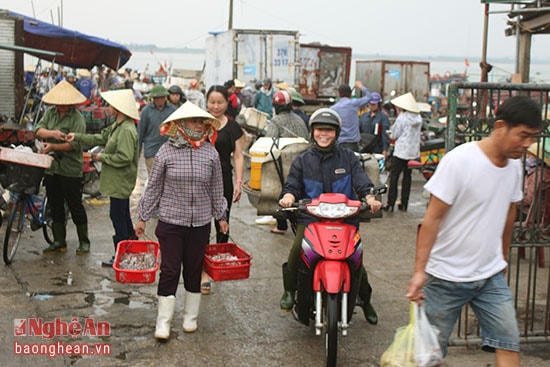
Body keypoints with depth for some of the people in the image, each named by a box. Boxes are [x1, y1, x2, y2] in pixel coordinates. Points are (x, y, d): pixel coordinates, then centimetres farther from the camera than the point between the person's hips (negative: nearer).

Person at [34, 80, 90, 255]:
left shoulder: (77, 118, -12)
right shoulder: (50, 112, 7)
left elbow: (75, 145, -20)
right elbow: (38, 130, -2)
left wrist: (53, 146, -22)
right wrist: (52, 133, -21)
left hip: (70, 170, -6)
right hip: (51, 167, 6)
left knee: (75, 206, 2)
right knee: (55, 206, 13)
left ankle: (84, 241, 16)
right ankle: (59, 242, 24)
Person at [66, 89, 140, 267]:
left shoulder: (127, 130, -24)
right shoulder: (117, 125, 10)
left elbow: (124, 157, -28)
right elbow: (102, 138, 18)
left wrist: (103, 157, -15)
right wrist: (77, 137, 15)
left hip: (120, 182, -11)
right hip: (119, 181, 11)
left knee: (118, 216, -3)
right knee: (123, 215, 20)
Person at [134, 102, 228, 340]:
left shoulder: (211, 153, 0)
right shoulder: (167, 151, -6)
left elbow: (216, 188, 10)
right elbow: (153, 187, 1)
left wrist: (221, 216, 15)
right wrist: (143, 217, 4)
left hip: (201, 223, 2)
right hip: (171, 222, -2)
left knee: (194, 270, 12)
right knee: (169, 271, -1)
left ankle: (190, 317, 28)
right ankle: (163, 322, 10)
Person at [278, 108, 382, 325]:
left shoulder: (348, 158, 11)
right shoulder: (303, 160, 15)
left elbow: (361, 181, -1)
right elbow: (292, 185, 7)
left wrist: (369, 197, -21)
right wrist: (288, 197, -16)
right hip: (310, 216, 0)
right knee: (297, 249, -25)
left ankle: (365, 300, 15)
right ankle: (290, 290, -1)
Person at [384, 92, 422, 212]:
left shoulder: (402, 118, -14)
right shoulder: (418, 118, 5)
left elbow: (394, 135, -9)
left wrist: (392, 135, 11)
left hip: (401, 151, -6)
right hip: (414, 151, 6)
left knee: (394, 176, 0)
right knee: (407, 176, 11)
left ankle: (390, 203, -2)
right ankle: (404, 203, 14)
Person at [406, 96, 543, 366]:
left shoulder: (514, 165, 4)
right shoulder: (459, 161, -17)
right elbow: (433, 218, -17)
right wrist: (419, 270, -20)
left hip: (491, 276, 6)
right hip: (447, 276, -6)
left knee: (509, 344, 1)